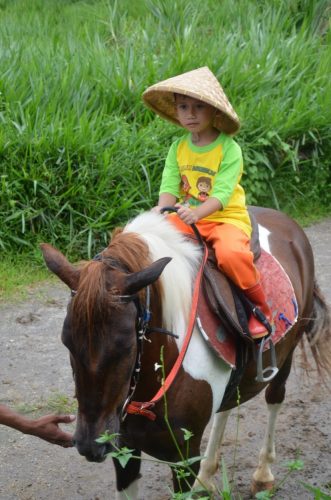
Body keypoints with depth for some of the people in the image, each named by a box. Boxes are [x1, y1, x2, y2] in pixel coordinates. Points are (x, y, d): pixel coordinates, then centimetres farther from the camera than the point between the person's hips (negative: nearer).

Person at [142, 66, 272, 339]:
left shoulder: (229, 149, -10)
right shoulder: (178, 148, 6)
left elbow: (222, 193, -19)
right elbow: (170, 185, -3)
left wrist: (196, 213, -37)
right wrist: (163, 208, -26)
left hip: (227, 217, -5)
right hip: (187, 217, 5)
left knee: (230, 253, -35)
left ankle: (260, 306, -11)